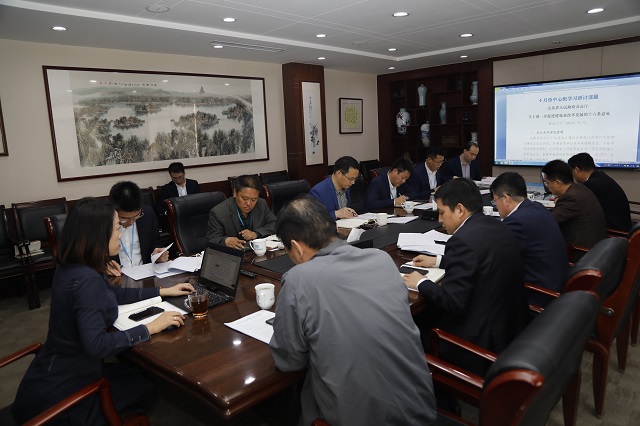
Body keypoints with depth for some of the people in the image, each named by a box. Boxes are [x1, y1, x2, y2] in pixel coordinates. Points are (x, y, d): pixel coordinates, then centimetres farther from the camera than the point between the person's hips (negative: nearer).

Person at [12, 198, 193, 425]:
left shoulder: (72, 267, 0)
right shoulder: (86, 279, -30)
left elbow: (114, 294, 14)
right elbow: (96, 345, -35)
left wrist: (164, 291, 14)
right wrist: (150, 328, -26)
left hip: (54, 372, 8)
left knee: (135, 373, 21)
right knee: (145, 386, 11)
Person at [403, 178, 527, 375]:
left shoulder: (464, 239, -24)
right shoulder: (497, 226, 4)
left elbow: (452, 302, -24)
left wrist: (421, 283, -9)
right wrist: (438, 260, 21)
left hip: (482, 339, -9)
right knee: (427, 314, 19)